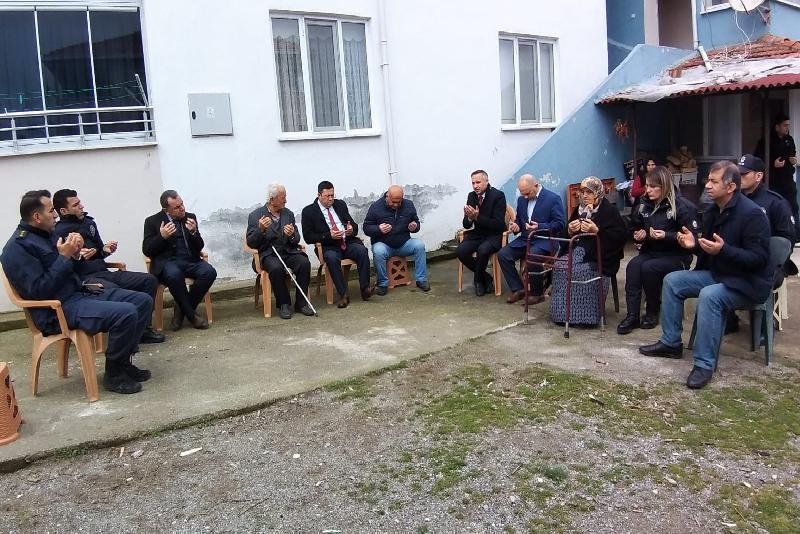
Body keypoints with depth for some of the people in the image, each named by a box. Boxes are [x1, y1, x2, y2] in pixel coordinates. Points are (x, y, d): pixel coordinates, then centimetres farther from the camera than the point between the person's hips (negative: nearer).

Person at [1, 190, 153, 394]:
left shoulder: (45, 234, 15)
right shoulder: (17, 247, -12)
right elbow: (40, 290, -20)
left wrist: (74, 252, 1)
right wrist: (64, 257, -17)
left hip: (79, 292, 10)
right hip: (58, 309, -10)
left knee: (143, 300, 1)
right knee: (126, 313, -29)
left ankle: (123, 361, 7)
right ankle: (114, 374, -10)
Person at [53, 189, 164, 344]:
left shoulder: (89, 222, 16)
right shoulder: (58, 232, -6)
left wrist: (105, 250, 6)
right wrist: (77, 257, -27)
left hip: (103, 272, 8)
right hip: (84, 277, -8)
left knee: (149, 280, -3)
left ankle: (144, 329, 0)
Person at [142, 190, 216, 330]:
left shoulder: (190, 217, 14)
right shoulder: (152, 221, 6)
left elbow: (199, 247, 12)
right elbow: (147, 250, 0)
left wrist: (194, 232, -9)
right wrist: (162, 237, -16)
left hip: (190, 260, 4)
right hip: (166, 261, -3)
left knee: (209, 272, -27)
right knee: (174, 275, -38)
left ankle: (181, 309, -10)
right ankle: (191, 314, -19)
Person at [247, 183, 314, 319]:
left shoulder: (288, 214, 12)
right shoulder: (256, 215, 1)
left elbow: (296, 240, 11)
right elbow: (250, 243, -4)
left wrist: (292, 235, -13)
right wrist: (260, 229, -22)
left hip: (288, 252, 4)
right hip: (268, 254, -3)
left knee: (304, 262, -26)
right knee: (276, 267, -35)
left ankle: (300, 303, -14)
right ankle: (283, 304, -17)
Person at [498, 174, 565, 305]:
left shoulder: (553, 199, -8)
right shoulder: (521, 199, 12)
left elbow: (560, 224, -11)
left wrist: (540, 227, -24)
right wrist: (516, 226, 0)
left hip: (544, 240, -6)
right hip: (525, 239, 7)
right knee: (502, 254, -14)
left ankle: (537, 293, -13)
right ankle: (518, 289, -3)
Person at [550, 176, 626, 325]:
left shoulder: (609, 211, -5)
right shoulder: (579, 209, 16)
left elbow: (620, 235, -15)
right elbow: (568, 235, 23)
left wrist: (597, 231, -23)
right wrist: (570, 230, -2)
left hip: (599, 256, -6)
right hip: (579, 251, 6)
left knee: (578, 270, -30)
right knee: (558, 266, -19)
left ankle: (584, 315, -18)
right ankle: (562, 312, -12)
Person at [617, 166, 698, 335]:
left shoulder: (683, 206, -10)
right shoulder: (644, 204, 8)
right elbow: (635, 227, 24)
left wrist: (666, 236, -26)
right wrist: (638, 235, 0)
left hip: (676, 256, -5)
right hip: (650, 252, 5)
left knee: (649, 268, -31)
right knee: (633, 266, -26)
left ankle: (653, 312, -10)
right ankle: (632, 316, -27)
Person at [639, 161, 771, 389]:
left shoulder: (751, 214, -20)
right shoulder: (712, 211, 5)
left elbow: (759, 258, -23)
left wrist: (723, 250, -34)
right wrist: (694, 244, -8)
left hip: (748, 281, -9)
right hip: (717, 273, 9)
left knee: (709, 295, -34)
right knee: (672, 280, -2)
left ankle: (705, 364, -25)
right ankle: (670, 343, 7)